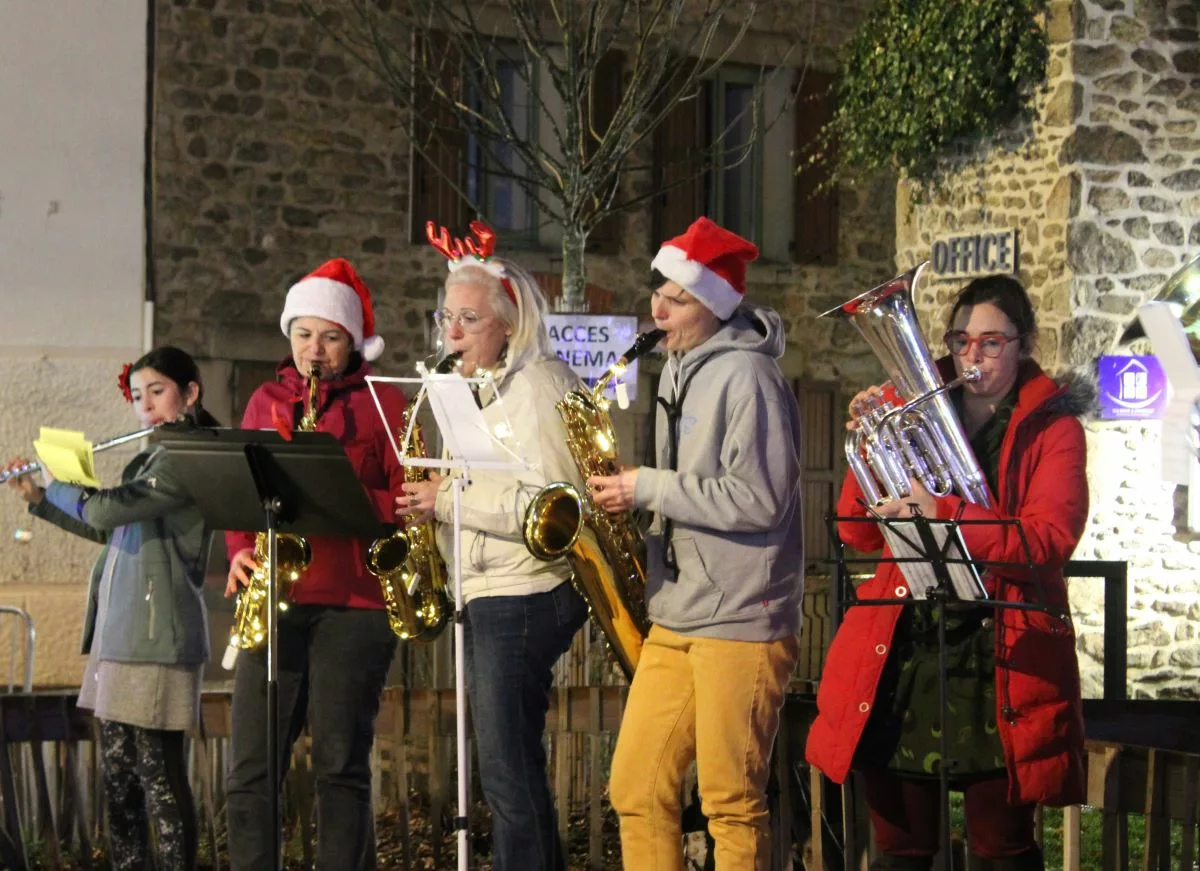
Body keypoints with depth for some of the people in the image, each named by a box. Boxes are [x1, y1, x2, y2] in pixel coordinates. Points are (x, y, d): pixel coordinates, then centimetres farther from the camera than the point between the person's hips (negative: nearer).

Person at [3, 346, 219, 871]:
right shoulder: (150, 461, 19)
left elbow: (106, 509, -21)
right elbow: (105, 529, 31)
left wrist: (55, 481, -3)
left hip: (154, 638, -10)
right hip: (116, 632, 10)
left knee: (159, 776, -8)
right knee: (117, 775, 11)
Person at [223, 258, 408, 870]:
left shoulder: (382, 402, 5)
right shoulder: (267, 400, 17)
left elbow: (406, 502, -1)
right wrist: (239, 550, -1)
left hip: (354, 602, -4)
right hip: (274, 599, 4)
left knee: (340, 766, -2)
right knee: (250, 768, 0)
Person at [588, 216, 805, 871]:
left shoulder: (747, 376, -13)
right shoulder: (679, 370, 16)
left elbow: (759, 499, -20)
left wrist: (649, 488, -15)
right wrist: (633, 492, 8)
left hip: (740, 620, -9)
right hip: (675, 614, 9)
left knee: (731, 803, -3)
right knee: (636, 789, 8)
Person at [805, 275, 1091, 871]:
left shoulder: (1052, 427, 3)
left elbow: (1049, 540, -12)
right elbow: (858, 536, 9)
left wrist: (942, 512, -23)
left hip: (999, 661, -3)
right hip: (903, 650, 3)